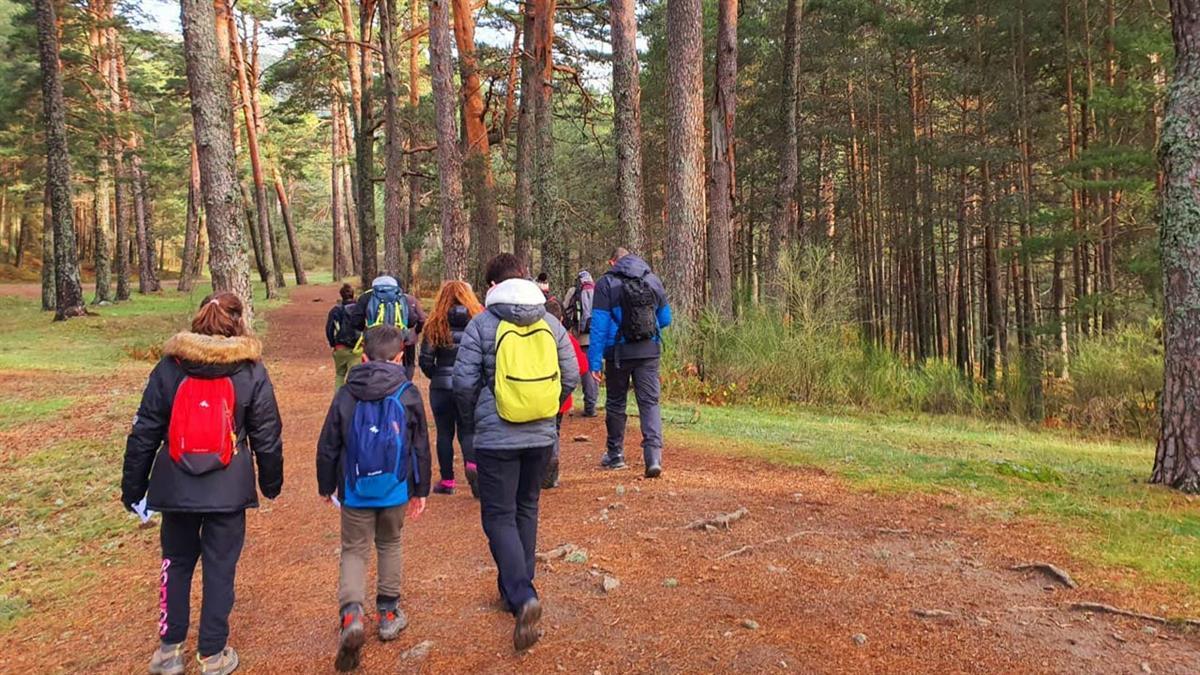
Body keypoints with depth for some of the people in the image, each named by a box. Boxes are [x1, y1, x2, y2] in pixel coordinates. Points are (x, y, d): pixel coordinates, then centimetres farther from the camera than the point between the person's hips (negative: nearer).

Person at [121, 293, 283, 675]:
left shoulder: (169, 367, -3)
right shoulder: (250, 372, -6)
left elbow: (144, 433, 1)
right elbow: (267, 436, -1)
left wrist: (132, 486, 11)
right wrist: (271, 482, 13)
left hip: (176, 487, 2)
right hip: (228, 489, -2)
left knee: (176, 562, 19)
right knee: (220, 567, 9)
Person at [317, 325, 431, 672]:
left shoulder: (346, 395, -4)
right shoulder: (409, 395, -5)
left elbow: (328, 446, 2)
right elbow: (420, 447, 0)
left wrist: (326, 486, 16)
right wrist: (421, 490, 10)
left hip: (356, 491, 0)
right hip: (395, 489, 1)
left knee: (354, 550, 9)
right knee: (389, 545, 19)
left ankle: (351, 612, -13)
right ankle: (388, 614, 26)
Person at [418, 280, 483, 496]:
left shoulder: (436, 323, -5)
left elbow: (425, 360, -5)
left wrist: (437, 376, 12)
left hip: (442, 387, -1)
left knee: (444, 433, 12)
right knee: (467, 431, 12)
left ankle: (447, 481, 16)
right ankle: (472, 464, -16)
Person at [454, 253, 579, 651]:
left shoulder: (482, 325, -9)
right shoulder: (550, 323, 2)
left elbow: (464, 382, -10)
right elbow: (571, 376, 3)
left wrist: (477, 411, 10)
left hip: (497, 438, -4)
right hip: (541, 436, 4)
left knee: (499, 516, 4)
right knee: (526, 509, 20)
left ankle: (522, 596, -12)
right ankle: (518, 587, 30)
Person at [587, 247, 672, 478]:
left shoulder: (607, 283, -4)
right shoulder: (653, 280, 6)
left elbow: (599, 324, -9)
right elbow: (665, 319, 11)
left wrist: (594, 361, -8)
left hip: (618, 352, -2)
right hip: (649, 352, 2)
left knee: (615, 403, 13)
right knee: (650, 403, 1)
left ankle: (615, 454, 24)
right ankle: (654, 456, -13)